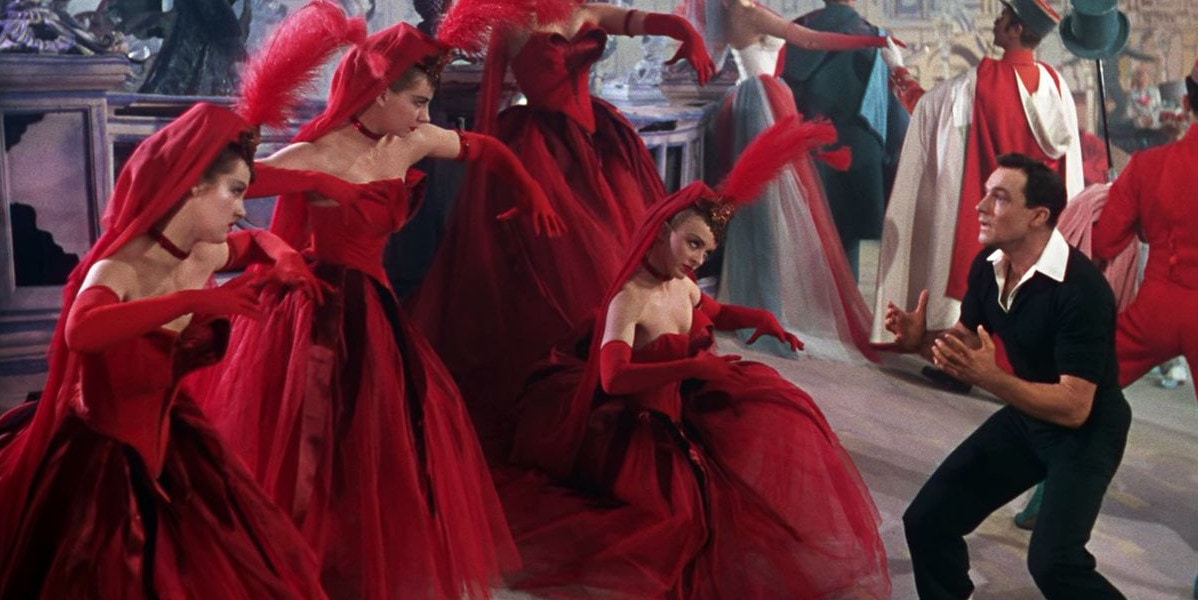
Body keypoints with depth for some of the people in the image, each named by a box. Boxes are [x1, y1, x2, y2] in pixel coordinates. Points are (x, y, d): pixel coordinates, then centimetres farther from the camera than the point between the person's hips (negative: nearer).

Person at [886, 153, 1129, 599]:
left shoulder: (1081, 288, -29)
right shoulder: (987, 266, -6)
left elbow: (1074, 407, -30)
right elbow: (965, 346, 9)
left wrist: (990, 378, -40)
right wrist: (921, 341, -12)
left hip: (1088, 429, -7)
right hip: (1027, 415, 7)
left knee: (1052, 561, -25)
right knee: (926, 521, 4)